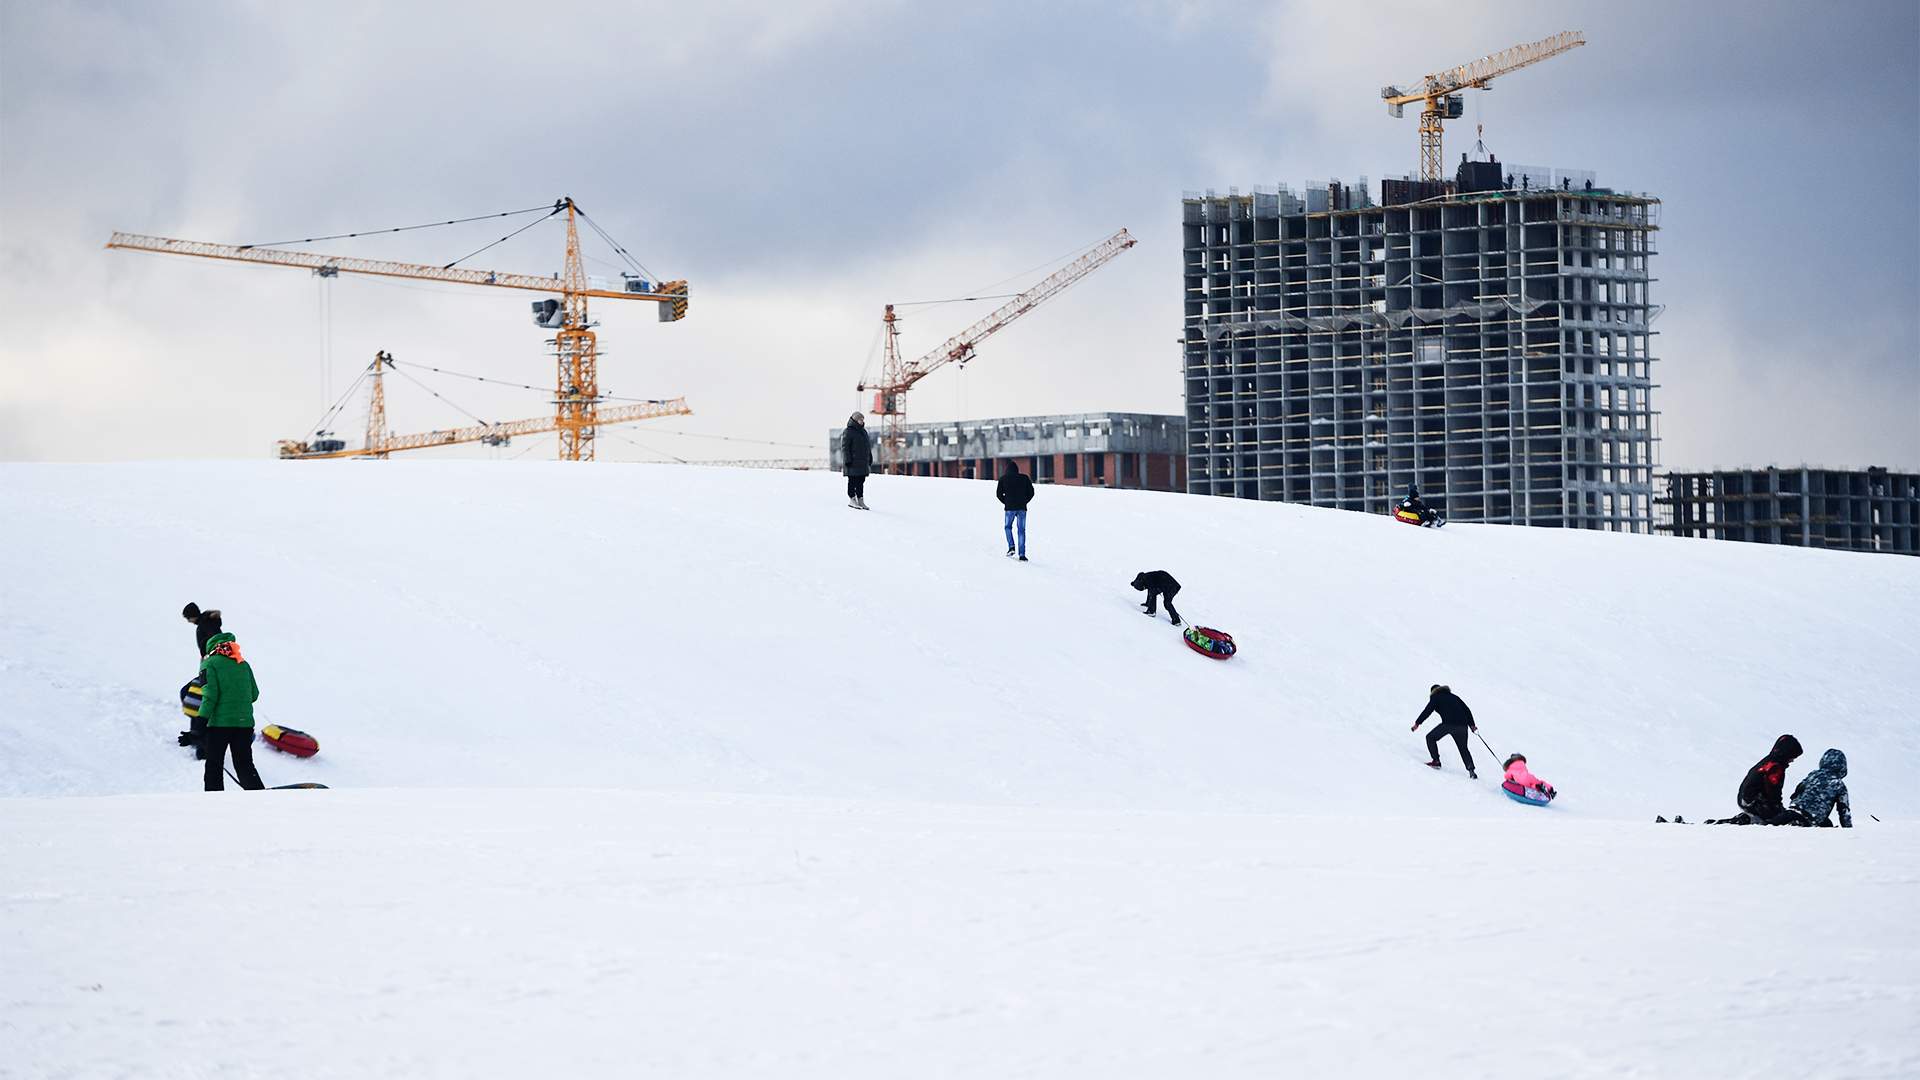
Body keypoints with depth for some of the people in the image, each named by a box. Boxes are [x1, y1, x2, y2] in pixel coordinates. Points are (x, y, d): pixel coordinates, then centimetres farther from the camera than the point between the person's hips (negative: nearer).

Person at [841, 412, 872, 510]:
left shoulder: (863, 431, 17)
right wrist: (847, 460, -17)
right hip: (853, 463, -8)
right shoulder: (848, 432, -8)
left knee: (861, 481, 9)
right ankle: (852, 499, 1)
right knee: (852, 481, -3)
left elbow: (868, 447, 24)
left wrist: (870, 459, 20)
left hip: (863, 463, 8)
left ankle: (860, 499, 14)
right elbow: (845, 447, -12)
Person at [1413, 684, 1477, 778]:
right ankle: (1471, 769, 0)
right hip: (1462, 725, 5)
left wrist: (1417, 723, 9)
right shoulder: (1453, 697, 28)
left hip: (1448, 724, -5)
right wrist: (1472, 725, 25)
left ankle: (1436, 761, 6)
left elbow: (1427, 711, 3)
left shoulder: (1435, 697, 13)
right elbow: (1467, 710, 24)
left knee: (1431, 737, 14)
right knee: (1463, 748, 17)